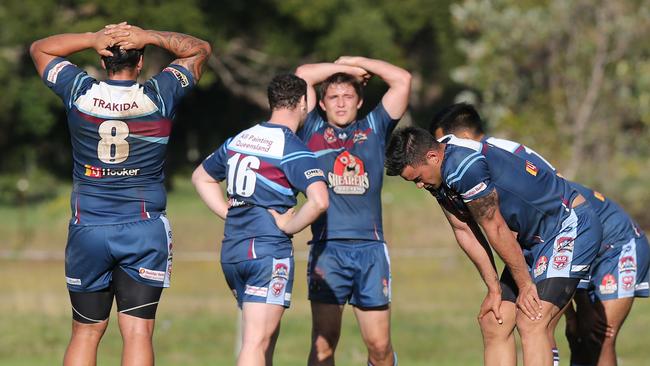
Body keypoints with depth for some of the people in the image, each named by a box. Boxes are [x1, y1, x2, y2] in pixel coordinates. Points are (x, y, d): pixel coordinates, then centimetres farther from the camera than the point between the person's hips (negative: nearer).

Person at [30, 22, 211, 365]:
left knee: (85, 333, 9)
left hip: (87, 229, 1)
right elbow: (199, 48, 9)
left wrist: (92, 39, -1)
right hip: (144, 232, -1)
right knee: (138, 332, -2)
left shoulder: (79, 92, -3)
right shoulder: (159, 96, -5)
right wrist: (149, 37, -4)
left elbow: (40, 48, 13)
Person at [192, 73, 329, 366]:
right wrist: (289, 225, -10)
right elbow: (319, 200, -25)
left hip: (231, 251, 7)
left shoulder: (237, 140, 12)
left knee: (265, 336, 18)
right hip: (270, 251, -7)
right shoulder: (293, 150, -11)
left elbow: (201, 177, 28)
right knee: (257, 342, -10)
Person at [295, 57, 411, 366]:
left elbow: (402, 80, 12)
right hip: (327, 247, -1)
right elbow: (303, 75, 9)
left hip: (370, 247, 1)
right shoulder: (313, 131, 13)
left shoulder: (374, 129, 16)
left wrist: (358, 62, 17)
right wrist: (346, 68, 18)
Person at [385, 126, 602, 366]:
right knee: (493, 321, 5)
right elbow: (464, 232, 8)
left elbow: (495, 230, -19)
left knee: (531, 322, -20)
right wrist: (495, 289, 5)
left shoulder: (464, 166, -26)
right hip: (535, 237, 10)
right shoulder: (441, 178, 3)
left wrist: (525, 285, -11)